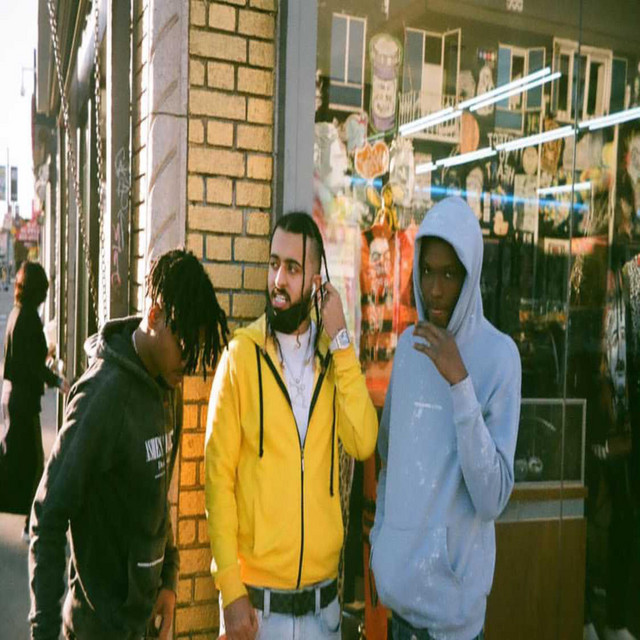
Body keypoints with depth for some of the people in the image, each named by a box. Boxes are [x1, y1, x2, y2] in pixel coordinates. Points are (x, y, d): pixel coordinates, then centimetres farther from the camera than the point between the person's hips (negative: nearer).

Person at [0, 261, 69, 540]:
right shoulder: (29, 317, -19)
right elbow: (34, 365, -20)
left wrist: (44, 353, 30)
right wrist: (57, 381, -8)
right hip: (24, 397, -9)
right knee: (33, 460, -2)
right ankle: (31, 524, 4)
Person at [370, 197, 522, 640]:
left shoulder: (500, 356, -15)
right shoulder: (408, 344, 3)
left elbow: (492, 499, -20)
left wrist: (461, 383, -25)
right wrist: (379, 538, 11)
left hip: (453, 586, -5)